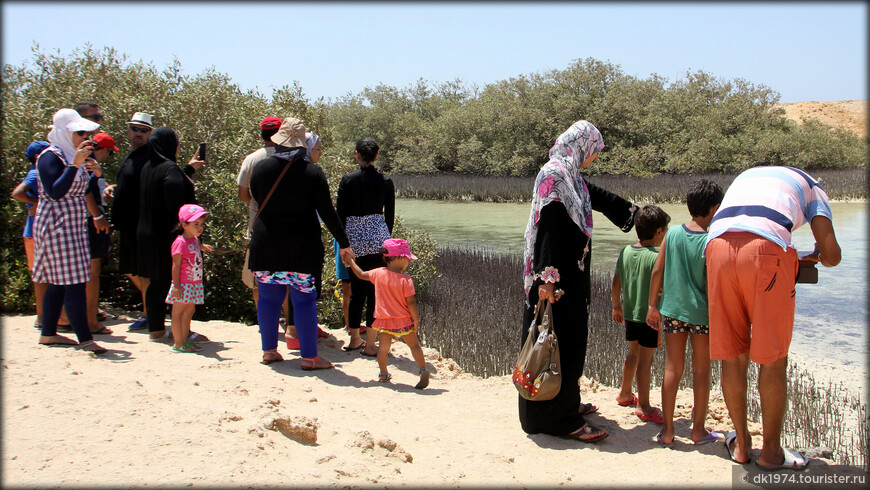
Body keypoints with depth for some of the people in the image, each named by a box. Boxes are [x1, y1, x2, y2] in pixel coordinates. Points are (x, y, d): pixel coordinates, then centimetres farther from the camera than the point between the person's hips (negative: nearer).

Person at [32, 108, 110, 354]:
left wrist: (97, 216, 31)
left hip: (72, 227, 9)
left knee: (58, 282, 13)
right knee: (74, 282, -12)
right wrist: (75, 165, -27)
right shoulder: (50, 157, -13)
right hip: (57, 226, -9)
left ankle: (48, 334, 21)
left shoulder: (72, 156, 15)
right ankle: (85, 339, -12)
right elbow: (55, 192, -24)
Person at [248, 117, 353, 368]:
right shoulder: (313, 172, -8)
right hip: (302, 244, -2)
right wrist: (343, 243, -2)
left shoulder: (261, 168, -2)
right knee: (304, 300, 2)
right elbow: (327, 212, -8)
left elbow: (257, 200, 11)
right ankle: (309, 357, 6)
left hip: (266, 242, 3)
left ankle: (269, 350, 22)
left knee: (268, 297, 13)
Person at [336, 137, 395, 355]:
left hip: (354, 238, 1)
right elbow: (390, 215, 6)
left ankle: (354, 339, 24)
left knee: (356, 290, 13)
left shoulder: (347, 179, 0)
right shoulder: (385, 181, 2)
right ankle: (369, 344, 4)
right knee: (376, 291, 3)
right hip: (377, 235, -1)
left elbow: (340, 213, 1)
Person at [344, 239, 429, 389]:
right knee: (414, 345, 9)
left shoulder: (378, 273, -5)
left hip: (384, 320, 3)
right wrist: (416, 320, -5)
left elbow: (361, 274, 12)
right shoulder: (406, 279, -16)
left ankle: (383, 374, 23)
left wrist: (351, 263, 28)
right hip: (403, 321, -3)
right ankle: (423, 370, 2)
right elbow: (410, 303, -16)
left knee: (383, 347, 14)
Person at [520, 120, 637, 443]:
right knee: (558, 342, -5)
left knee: (572, 338, 17)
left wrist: (635, 213, 47)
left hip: (572, 274, 10)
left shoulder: (572, 177, 14)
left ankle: (566, 402, 31)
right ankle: (558, 419, 1)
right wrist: (547, 278, -27)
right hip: (556, 275, -10)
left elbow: (600, 197, 32)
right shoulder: (553, 175, -15)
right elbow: (547, 227, -22)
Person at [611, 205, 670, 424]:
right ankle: (643, 406, 9)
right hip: (650, 315, -7)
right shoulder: (656, 257, -18)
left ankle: (625, 394, 36)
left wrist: (617, 306, 20)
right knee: (646, 359, 1)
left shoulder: (625, 252, 1)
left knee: (633, 353, 22)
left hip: (629, 313, 7)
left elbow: (616, 284, 7)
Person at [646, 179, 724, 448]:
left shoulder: (672, 232, 0)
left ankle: (667, 430, 11)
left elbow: (657, 270, 1)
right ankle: (699, 430, 20)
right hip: (701, 312, -3)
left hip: (672, 309, 3)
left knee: (672, 369, 8)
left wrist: (652, 305, 10)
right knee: (701, 371, 10)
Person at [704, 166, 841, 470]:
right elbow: (832, 254, 14)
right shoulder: (811, 187, 27)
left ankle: (741, 443, 26)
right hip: (766, 249, -4)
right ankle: (771, 451, 20)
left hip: (717, 245, 4)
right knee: (773, 359, 9)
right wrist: (818, 258, 39)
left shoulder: (746, 175, 39)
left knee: (733, 355, 13)